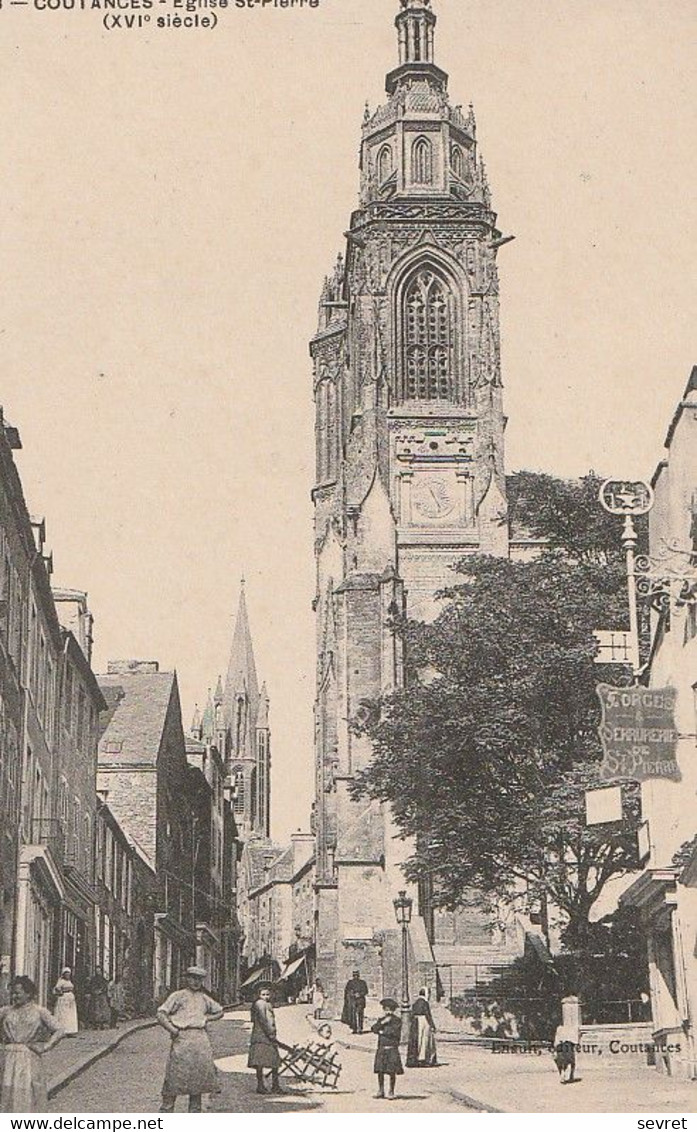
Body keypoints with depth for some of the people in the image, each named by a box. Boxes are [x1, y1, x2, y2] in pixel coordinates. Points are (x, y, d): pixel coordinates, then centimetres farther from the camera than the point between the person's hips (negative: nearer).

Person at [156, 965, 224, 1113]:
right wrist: (172, 1029, -14)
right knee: (175, 1076, -9)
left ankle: (195, 1110, 12)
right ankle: (166, 1109, -5)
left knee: (200, 1074, 4)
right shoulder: (178, 996, 4)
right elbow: (161, 1014, -3)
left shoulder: (204, 998, 19)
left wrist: (207, 1018, 15)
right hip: (182, 1039, -5)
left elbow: (220, 1011, 33)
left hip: (201, 1038, 5)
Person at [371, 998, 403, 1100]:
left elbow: (395, 1033, -11)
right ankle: (381, 1091, 13)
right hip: (381, 1048, 3)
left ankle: (391, 1092, 8)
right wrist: (382, 1023, -13)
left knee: (392, 1071, -2)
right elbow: (374, 1029, 0)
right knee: (380, 1070, 2)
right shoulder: (381, 1020, 13)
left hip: (392, 1049, -3)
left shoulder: (397, 1020, 1)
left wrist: (382, 1032, -5)